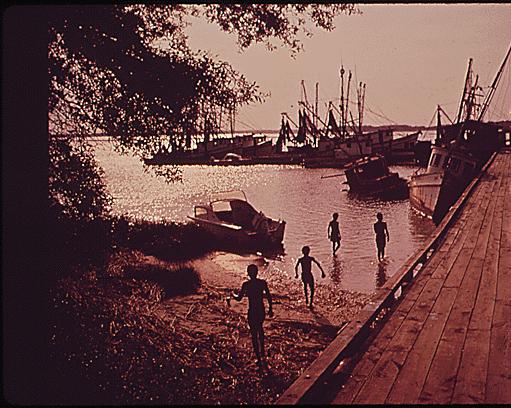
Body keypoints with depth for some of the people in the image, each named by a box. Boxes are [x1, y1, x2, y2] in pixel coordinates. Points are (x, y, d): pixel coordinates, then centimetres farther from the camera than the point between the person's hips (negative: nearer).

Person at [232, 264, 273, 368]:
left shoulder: (246, 284, -14)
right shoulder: (263, 283, -6)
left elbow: (239, 298, -8)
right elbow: (269, 297, -1)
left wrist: (233, 295, 14)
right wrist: (270, 309, 12)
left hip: (252, 312, -4)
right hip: (261, 311, 4)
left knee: (254, 334, 9)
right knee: (260, 329, 29)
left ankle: (259, 358, 14)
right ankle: (262, 353, 42)